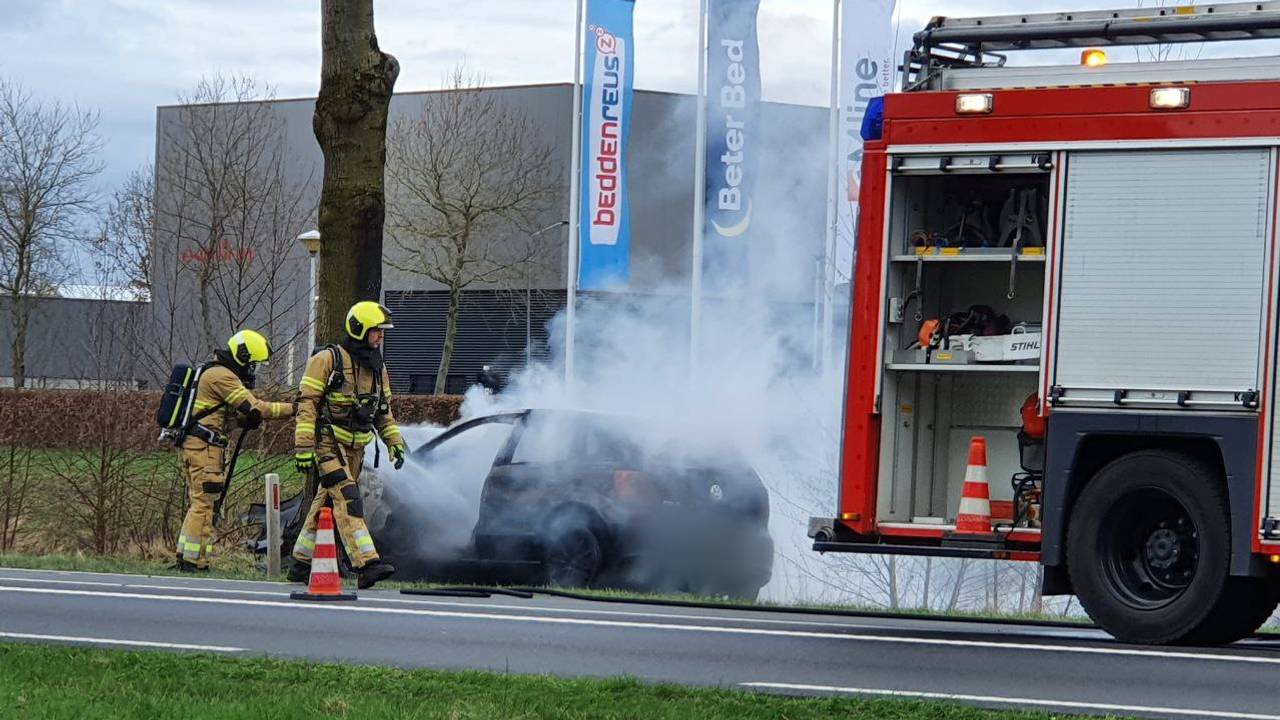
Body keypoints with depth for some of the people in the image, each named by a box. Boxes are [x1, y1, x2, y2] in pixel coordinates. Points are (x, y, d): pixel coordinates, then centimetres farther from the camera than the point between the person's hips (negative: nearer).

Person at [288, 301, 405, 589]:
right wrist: (303, 447, -17)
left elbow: (383, 411, 23)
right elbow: (307, 403, -11)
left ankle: (300, 565, 19)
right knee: (348, 500, -19)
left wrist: (395, 442, 12)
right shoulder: (327, 360, -9)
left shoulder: (377, 368, 14)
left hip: (355, 447, 8)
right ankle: (367, 564, -31)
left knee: (326, 505, 11)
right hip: (328, 443, -8)